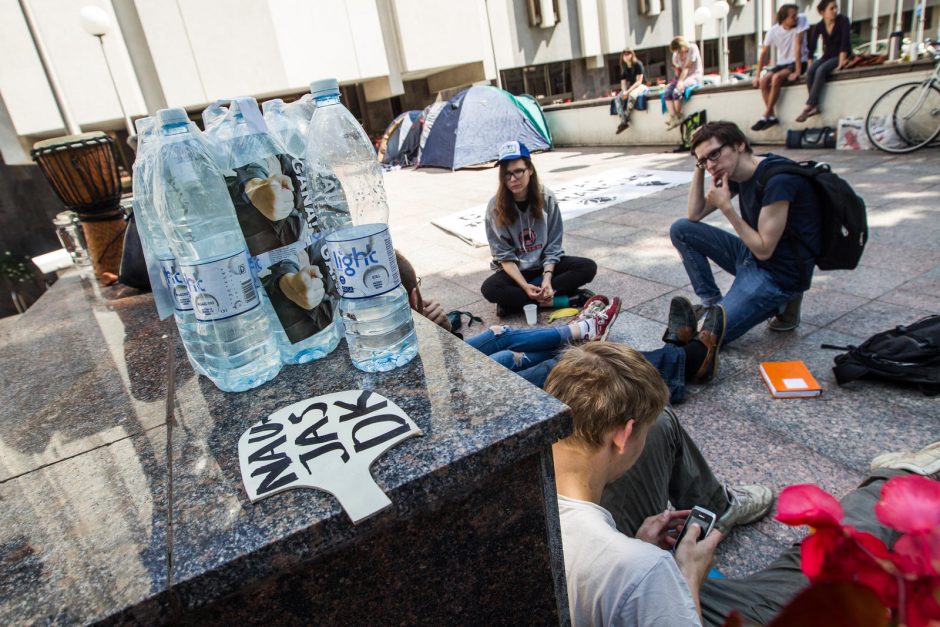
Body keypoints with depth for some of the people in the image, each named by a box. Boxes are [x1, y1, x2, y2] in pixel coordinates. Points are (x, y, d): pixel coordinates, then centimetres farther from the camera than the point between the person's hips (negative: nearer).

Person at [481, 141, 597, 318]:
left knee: (588, 267, -21)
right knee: (489, 289, -32)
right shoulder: (495, 206, -14)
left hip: (545, 264, 2)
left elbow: (553, 246, -7)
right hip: (515, 270, -2)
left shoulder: (546, 198, -11)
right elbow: (504, 255, -14)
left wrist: (547, 278, -23)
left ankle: (515, 300, -24)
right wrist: (525, 286, -27)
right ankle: (564, 300, -26)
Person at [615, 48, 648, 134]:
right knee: (618, 98, -23)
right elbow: (623, 83, 7)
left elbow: (639, 81, -16)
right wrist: (625, 91, -17)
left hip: (640, 86, -6)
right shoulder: (624, 68, 9)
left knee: (631, 95, -39)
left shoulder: (637, 64, -9)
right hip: (629, 88, 6)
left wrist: (628, 91, -25)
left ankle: (626, 120, -41)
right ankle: (623, 121, -35)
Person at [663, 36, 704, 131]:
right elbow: (678, 71, 6)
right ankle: (672, 118, -26)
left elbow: (686, 68, -18)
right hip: (682, 77, 6)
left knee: (676, 91, -31)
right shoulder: (676, 55, 7)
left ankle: (678, 118, -20)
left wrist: (680, 81, -27)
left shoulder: (692, 48, -10)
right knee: (666, 92, -19)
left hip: (695, 76, -6)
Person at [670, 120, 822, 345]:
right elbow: (694, 215, 5)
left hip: (779, 273, -9)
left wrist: (726, 207, -24)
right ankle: (712, 304, 5)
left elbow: (764, 250, -23)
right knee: (681, 229, 2)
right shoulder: (736, 172, 1)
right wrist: (699, 167, -4)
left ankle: (778, 303, 4)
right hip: (752, 256, 9)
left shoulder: (777, 179, -26)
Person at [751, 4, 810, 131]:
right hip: (782, 63, 4)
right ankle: (771, 116, -18)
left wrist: (797, 71, -23)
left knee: (776, 78, -31)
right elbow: (764, 53, -1)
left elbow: (798, 46, -20)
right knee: (763, 81, -23)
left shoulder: (801, 20, -14)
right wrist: (757, 75, -7)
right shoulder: (774, 30, -6)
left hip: (798, 62, -4)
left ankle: (765, 117, -26)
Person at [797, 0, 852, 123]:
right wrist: (810, 66, -5)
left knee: (821, 70, -33)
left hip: (841, 56, -4)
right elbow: (811, 47, 1)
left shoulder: (843, 21, -10)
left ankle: (808, 107, -36)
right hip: (827, 56, 4)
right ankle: (815, 106, -31)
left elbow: (845, 42, -18)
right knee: (810, 72, -27)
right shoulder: (818, 26, 0)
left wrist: (841, 63, -25)